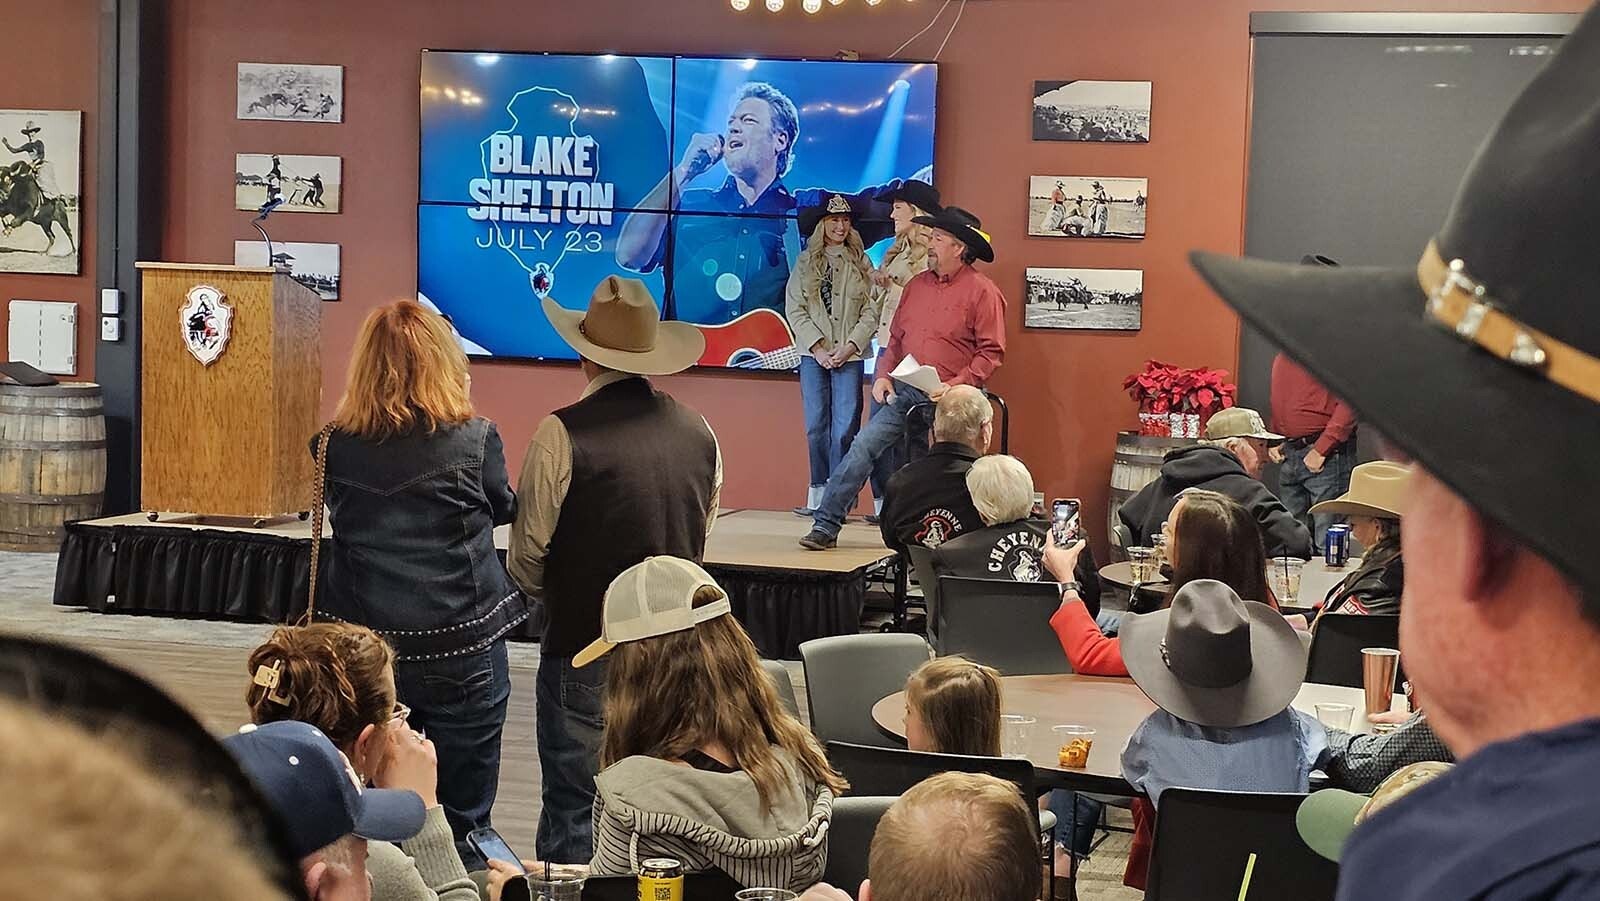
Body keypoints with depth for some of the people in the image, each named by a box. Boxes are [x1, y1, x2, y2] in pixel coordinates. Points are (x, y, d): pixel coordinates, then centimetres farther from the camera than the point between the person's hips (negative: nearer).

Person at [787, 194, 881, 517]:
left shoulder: (861, 264, 7)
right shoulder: (805, 262, 9)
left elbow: (871, 311, 1)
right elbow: (795, 310, 2)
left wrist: (848, 347, -10)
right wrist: (818, 348, -8)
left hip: (850, 355, -1)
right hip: (814, 355, 1)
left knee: (845, 427, -6)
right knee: (816, 426, -1)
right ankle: (818, 493, 3)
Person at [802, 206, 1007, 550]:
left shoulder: (982, 291, -6)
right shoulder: (917, 285, 14)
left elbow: (991, 352, -10)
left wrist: (956, 386, -18)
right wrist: (883, 375, 4)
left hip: (950, 401, -5)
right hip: (904, 392, 5)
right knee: (862, 448, -6)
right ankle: (825, 527, -7)